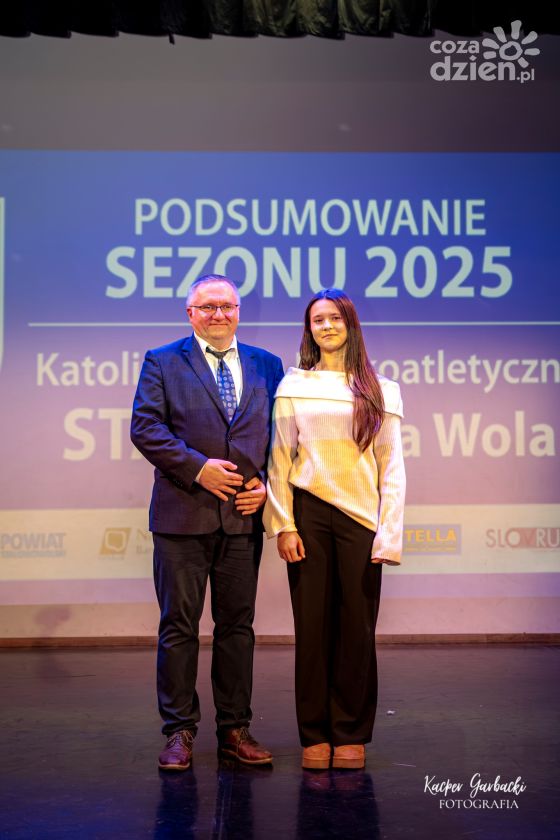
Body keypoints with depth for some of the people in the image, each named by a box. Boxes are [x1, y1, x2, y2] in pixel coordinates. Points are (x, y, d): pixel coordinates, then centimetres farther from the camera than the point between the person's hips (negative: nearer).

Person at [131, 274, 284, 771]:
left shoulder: (266, 366, 12)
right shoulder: (163, 362, 4)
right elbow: (145, 428, -6)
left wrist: (266, 483, -4)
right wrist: (198, 468, -15)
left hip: (244, 515, 3)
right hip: (183, 513, -2)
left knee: (237, 624, 9)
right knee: (179, 625, 2)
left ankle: (234, 730, 19)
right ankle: (180, 731, 13)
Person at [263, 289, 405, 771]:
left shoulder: (380, 390, 8)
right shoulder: (294, 386, 8)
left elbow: (392, 467, 5)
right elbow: (280, 460, 5)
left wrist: (388, 532, -3)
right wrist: (283, 524, -4)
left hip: (359, 515, 0)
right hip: (308, 513, 0)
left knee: (357, 626, 2)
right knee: (312, 624, 2)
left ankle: (351, 734, 15)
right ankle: (315, 735, 14)